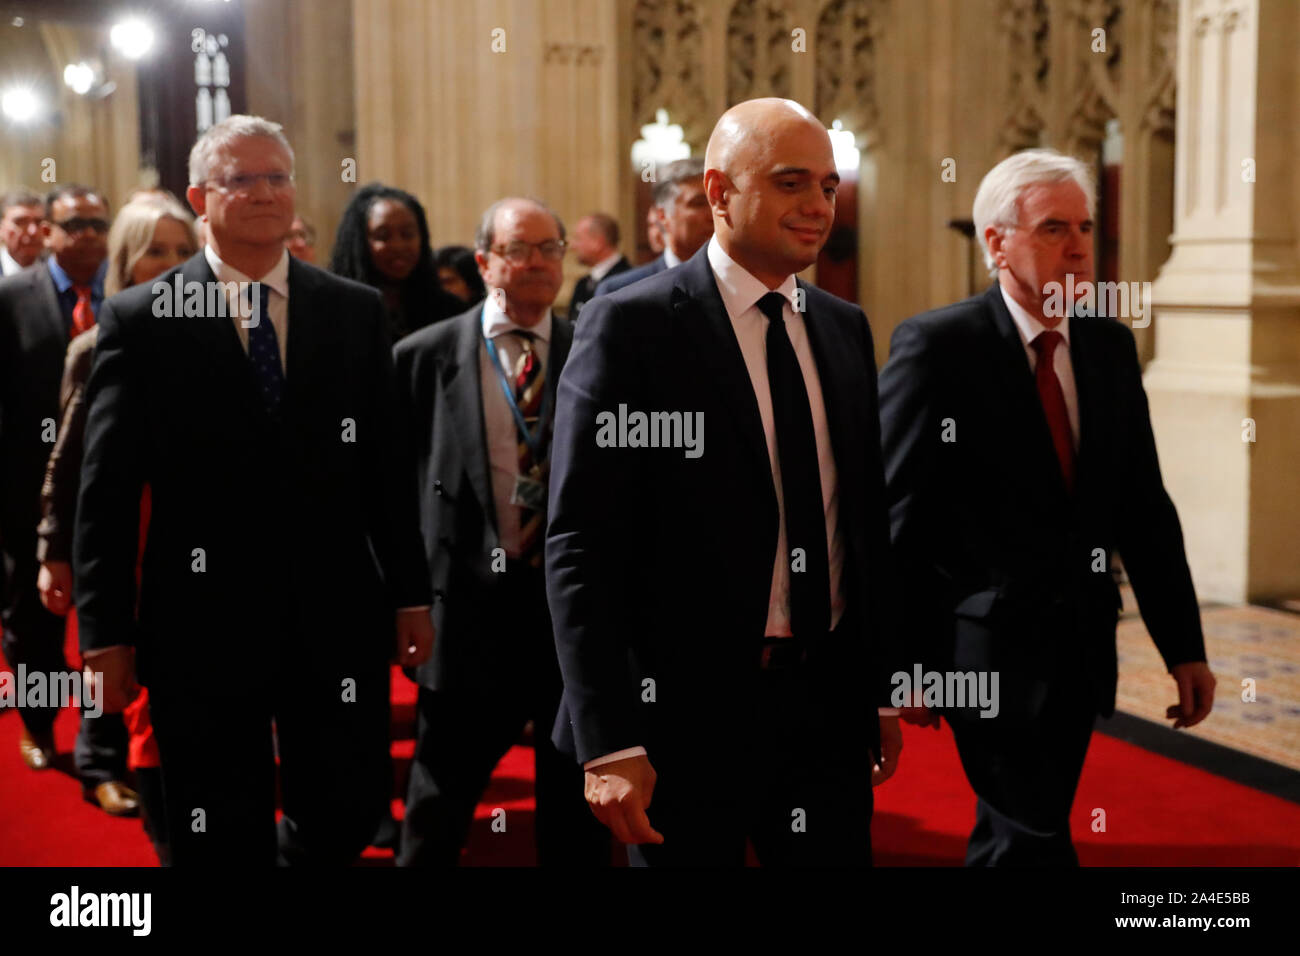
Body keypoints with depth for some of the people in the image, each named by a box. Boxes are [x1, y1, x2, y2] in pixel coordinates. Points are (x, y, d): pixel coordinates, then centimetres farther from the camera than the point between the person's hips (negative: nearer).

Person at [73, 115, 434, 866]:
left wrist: (412, 593, 6)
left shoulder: (357, 311, 6)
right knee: (222, 840, 10)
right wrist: (107, 632, -5)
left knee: (348, 818, 9)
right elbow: (108, 491, -2)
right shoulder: (140, 320, -1)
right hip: (203, 625, -2)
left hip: (338, 620, 2)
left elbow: (387, 465, 8)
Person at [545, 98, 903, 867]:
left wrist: (884, 688, 13)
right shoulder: (630, 326, -9)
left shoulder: (846, 329, 10)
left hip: (830, 701, 5)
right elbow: (579, 546, -13)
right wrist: (610, 743, -16)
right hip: (687, 710, -5)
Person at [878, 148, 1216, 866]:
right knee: (1033, 843, -5)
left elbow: (1144, 508, 10)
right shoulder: (935, 347, -10)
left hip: (1081, 657, 6)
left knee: (1010, 838, 17)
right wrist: (906, 661, -12)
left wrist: (1184, 646, 8)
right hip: (990, 653, -6)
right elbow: (896, 516, -11)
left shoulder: (1111, 347, 8)